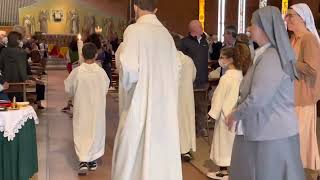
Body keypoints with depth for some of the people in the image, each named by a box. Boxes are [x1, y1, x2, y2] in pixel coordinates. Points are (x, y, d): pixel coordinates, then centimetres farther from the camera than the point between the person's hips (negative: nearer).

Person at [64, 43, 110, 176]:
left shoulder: (77, 72, -14)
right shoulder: (101, 72, -11)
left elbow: (68, 89, -2)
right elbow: (106, 89, 2)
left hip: (81, 108, -1)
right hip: (98, 108, 1)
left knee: (81, 132, 6)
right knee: (96, 131, 15)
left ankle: (83, 161, -7)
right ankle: (93, 160, 24)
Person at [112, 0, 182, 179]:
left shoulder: (134, 30, -10)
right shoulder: (166, 33, 6)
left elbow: (129, 68, -17)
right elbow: (176, 68, 8)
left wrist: (128, 87, 1)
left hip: (141, 101, -5)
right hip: (166, 103, 5)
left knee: (133, 154, 5)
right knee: (161, 150, 13)